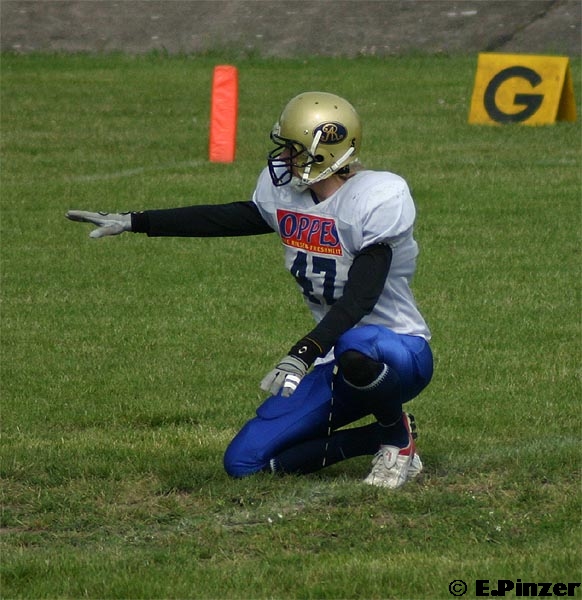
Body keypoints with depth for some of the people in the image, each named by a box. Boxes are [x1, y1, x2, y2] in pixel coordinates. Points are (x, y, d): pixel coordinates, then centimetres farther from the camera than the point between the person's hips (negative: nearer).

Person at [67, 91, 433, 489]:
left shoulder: (378, 198, -22)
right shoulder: (285, 192, 1)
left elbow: (360, 297, -30)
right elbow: (228, 219, 17)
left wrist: (303, 355, -41)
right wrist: (133, 223, 16)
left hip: (401, 354, -7)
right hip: (335, 364, 7)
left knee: (356, 349, -45)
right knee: (244, 461, -3)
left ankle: (399, 435, -11)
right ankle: (380, 440, 7)